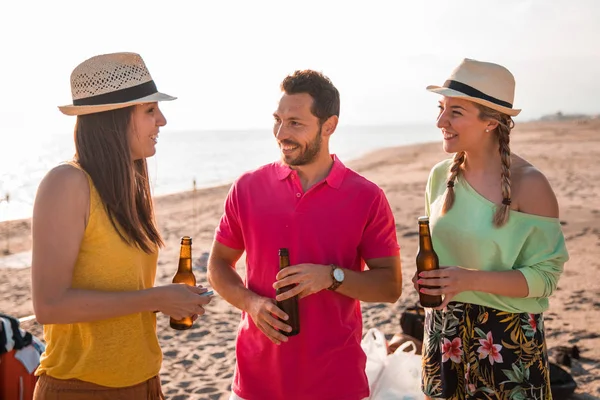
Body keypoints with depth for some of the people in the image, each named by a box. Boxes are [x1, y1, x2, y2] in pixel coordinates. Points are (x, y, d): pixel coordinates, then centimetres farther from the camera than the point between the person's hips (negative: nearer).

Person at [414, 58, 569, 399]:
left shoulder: (529, 185, -16)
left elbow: (545, 276, -14)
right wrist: (429, 280, -4)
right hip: (444, 331, 5)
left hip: (509, 337, -5)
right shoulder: (441, 176, 0)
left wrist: (472, 280, -26)